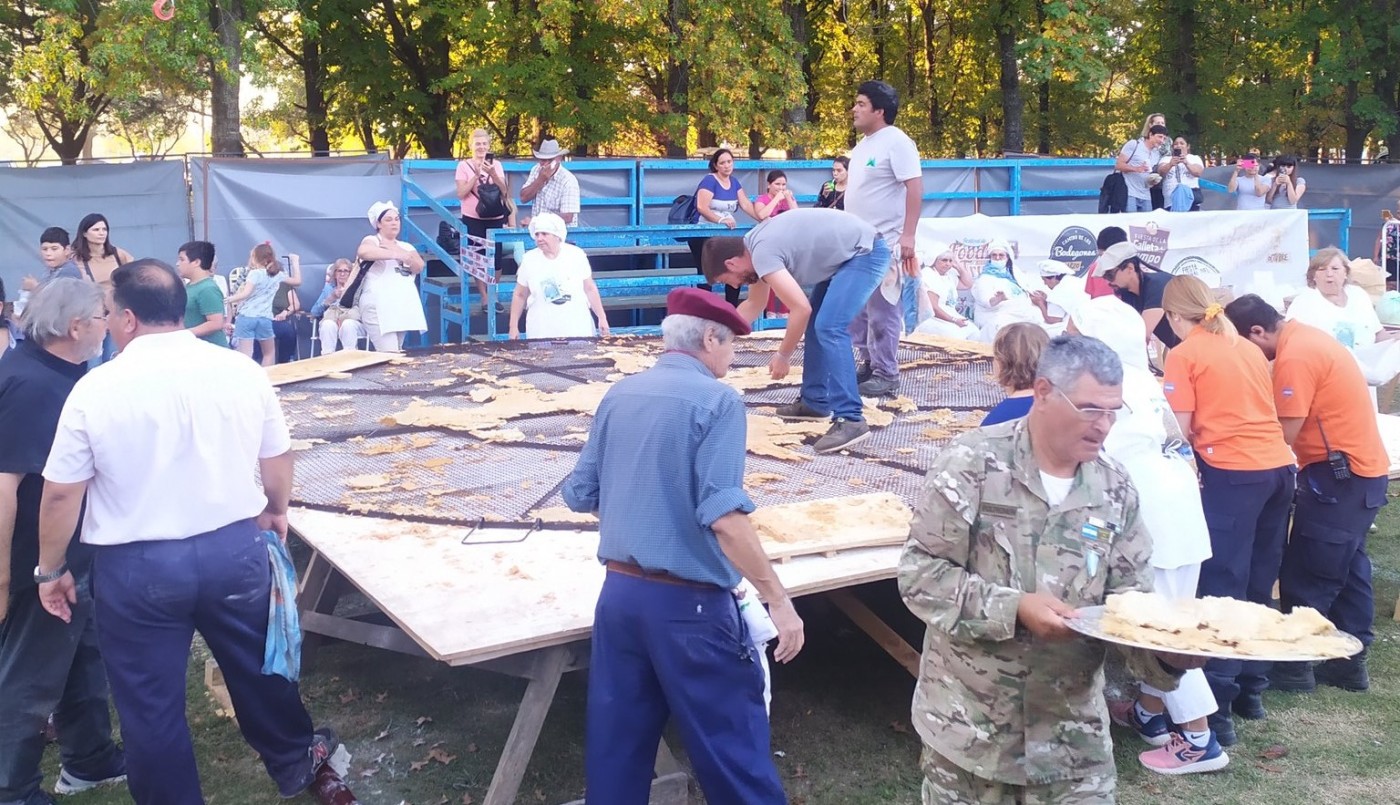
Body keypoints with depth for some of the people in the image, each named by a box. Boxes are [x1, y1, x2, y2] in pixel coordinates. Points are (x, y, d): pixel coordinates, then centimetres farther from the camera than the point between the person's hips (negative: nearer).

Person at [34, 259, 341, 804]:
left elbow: (61, 494, -7)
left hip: (138, 567, -3)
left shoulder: (96, 388, -12)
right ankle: (293, 759, 44)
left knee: (150, 705, 13)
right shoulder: (242, 371, -5)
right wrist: (276, 512, 25)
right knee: (257, 666, 25)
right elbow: (277, 459, 6)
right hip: (236, 549, 3)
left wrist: (51, 570, 8)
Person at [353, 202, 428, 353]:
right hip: (379, 307, -6)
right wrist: (396, 255, -21)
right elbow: (363, 252, -20)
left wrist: (400, 252, -8)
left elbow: (419, 267, 5)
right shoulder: (372, 240, 4)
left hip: (404, 306, 6)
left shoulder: (406, 247, 22)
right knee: (390, 355, -18)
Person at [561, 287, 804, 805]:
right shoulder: (715, 400, -12)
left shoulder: (618, 395, 8)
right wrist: (779, 600, -15)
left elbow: (580, 494, 12)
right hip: (688, 603, -6)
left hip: (619, 592, 7)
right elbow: (723, 516, -21)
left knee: (616, 747, 16)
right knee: (731, 746, 6)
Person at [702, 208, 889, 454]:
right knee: (816, 324, 17)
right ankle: (815, 402, 23)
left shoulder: (763, 252, -22)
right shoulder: (754, 245, 9)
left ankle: (850, 420, -22)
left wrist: (783, 356, -13)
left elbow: (801, 309, -26)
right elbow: (754, 304, 24)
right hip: (847, 255, 11)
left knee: (829, 328, -20)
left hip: (865, 252, -11)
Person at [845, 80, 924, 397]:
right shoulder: (862, 144, 15)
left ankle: (886, 374, 2)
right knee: (857, 308, 13)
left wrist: (908, 235, -25)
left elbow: (915, 189, -19)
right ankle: (869, 363, 24)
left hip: (884, 243, -9)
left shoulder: (897, 142, -12)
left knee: (882, 310, -5)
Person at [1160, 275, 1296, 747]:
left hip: (1232, 473, -7)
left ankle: (1218, 708, -6)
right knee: (1259, 588, 15)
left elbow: (1182, 428, -5)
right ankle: (1251, 690, 25)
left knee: (1223, 590, -5)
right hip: (1278, 466, 7)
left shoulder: (1184, 355, -2)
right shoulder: (1249, 348, 17)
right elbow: (1254, 409, 19)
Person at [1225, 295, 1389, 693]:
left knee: (1306, 578, -2)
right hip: (1364, 467, 10)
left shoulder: (1294, 357, -21)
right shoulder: (1306, 337, 9)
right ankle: (1350, 661, 25)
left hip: (1341, 474, -10)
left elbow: (1286, 433, -18)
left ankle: (1295, 665, 8)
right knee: (1347, 569, 16)